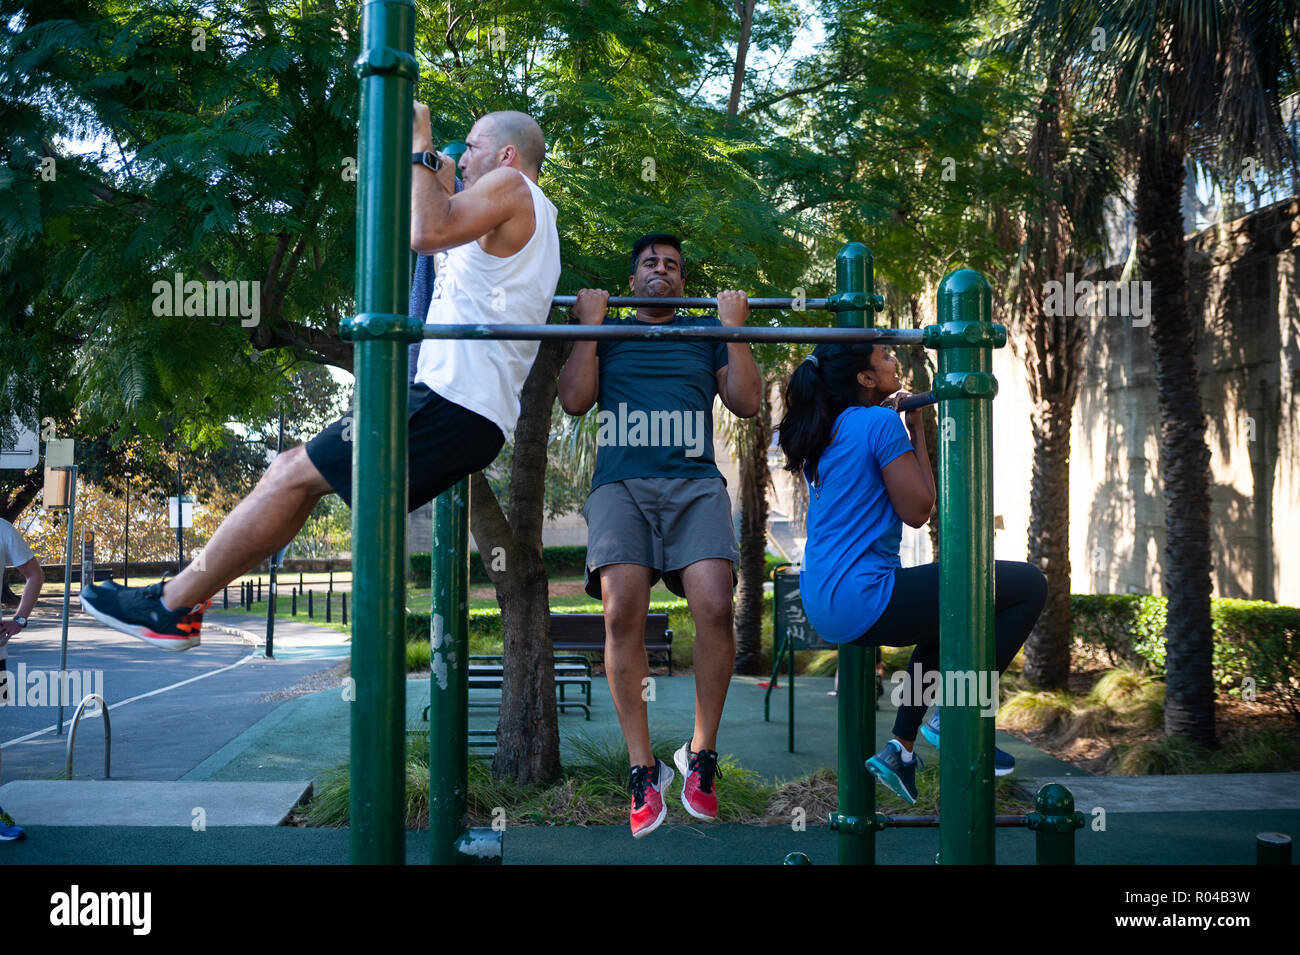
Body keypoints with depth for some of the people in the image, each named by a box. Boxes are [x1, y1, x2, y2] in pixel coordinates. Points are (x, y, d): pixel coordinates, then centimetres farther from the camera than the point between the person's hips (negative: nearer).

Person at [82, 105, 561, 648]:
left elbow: (426, 234, -21)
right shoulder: (529, 216, 28)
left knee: (294, 475, -8)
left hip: (452, 402, -10)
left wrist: (421, 150, -7)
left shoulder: (511, 185, -3)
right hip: (475, 414, 10)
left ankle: (170, 607, 0)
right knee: (301, 469, 13)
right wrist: (447, 189, 31)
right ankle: (185, 593, 17)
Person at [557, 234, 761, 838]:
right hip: (621, 484, 0)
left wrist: (733, 326, 11)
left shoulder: (706, 332, 26)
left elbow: (746, 402, 15)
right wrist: (590, 323, 9)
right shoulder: (606, 333, 25)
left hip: (695, 483, 1)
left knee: (715, 607, -24)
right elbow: (574, 400, 10)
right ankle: (643, 769, -10)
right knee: (622, 612, -24)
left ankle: (700, 755, -4)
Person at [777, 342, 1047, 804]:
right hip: (862, 599, -10)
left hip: (822, 606, 10)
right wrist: (917, 430, -1)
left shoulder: (825, 431, 14)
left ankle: (899, 749, 28)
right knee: (1030, 585, -2)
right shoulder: (881, 421, -11)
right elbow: (917, 510, -10)